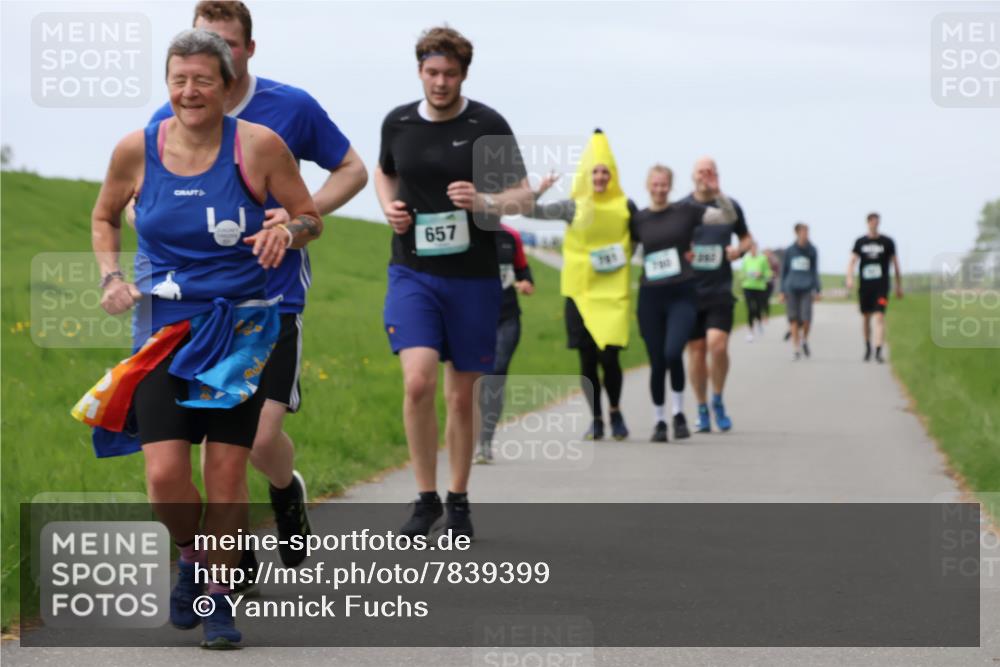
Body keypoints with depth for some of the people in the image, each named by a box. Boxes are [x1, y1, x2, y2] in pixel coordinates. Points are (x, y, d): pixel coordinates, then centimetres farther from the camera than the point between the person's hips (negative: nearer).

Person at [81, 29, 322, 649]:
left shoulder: (259, 145, -7)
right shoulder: (137, 150, -2)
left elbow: (311, 217, 4)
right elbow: (104, 218, 17)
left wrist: (287, 231, -19)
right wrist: (112, 276, 1)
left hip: (240, 330, -1)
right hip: (164, 331, 1)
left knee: (227, 474, -2)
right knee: (165, 474, -10)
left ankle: (219, 597, 15)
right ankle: (191, 558, 21)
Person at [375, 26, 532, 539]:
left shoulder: (488, 125, -5)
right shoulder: (397, 123, 3)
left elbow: (523, 194, 0)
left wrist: (486, 202, -21)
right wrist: (389, 207, 2)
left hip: (473, 279, -1)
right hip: (412, 273, 1)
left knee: (462, 396, 6)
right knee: (417, 381, -17)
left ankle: (458, 503, 23)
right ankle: (425, 499, -3)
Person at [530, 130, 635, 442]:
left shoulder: (625, 206, 3)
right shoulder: (574, 207, 2)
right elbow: (530, 211, -2)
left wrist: (625, 256, 3)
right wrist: (539, 192, -18)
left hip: (613, 293, -1)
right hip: (580, 290, 1)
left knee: (609, 357, -10)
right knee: (587, 360, 3)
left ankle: (615, 412, 13)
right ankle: (596, 419, 14)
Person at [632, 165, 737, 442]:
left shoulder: (686, 211, 2)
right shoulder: (639, 219, 7)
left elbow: (730, 217, -1)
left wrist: (718, 194, -16)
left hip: (682, 295, -2)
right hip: (651, 296, 2)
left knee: (673, 353, -21)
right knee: (657, 363, 3)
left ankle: (679, 413, -2)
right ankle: (659, 421, 18)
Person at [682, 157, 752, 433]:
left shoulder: (730, 206, 5)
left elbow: (746, 238, 18)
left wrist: (739, 250, -4)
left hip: (720, 289, 0)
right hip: (690, 290, 1)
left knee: (717, 344, -16)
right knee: (696, 350, 4)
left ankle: (718, 401, 7)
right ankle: (702, 410, 17)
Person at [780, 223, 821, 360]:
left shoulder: (812, 251, 6)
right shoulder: (790, 251, 6)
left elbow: (815, 271, 9)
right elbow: (784, 270, 11)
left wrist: (817, 289, 3)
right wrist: (782, 291, 8)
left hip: (806, 288, 0)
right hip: (791, 289, 0)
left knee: (806, 318, -9)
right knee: (794, 319, 0)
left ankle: (805, 340, 19)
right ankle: (796, 348, 9)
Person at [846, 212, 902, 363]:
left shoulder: (887, 242, 2)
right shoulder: (860, 242, 6)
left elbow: (896, 264, 8)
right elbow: (852, 261, 0)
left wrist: (899, 286, 9)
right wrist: (850, 278, -19)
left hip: (881, 286, -2)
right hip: (865, 286, 3)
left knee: (879, 317, -15)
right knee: (866, 317, 13)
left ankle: (878, 351, -22)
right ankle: (867, 348, 32)